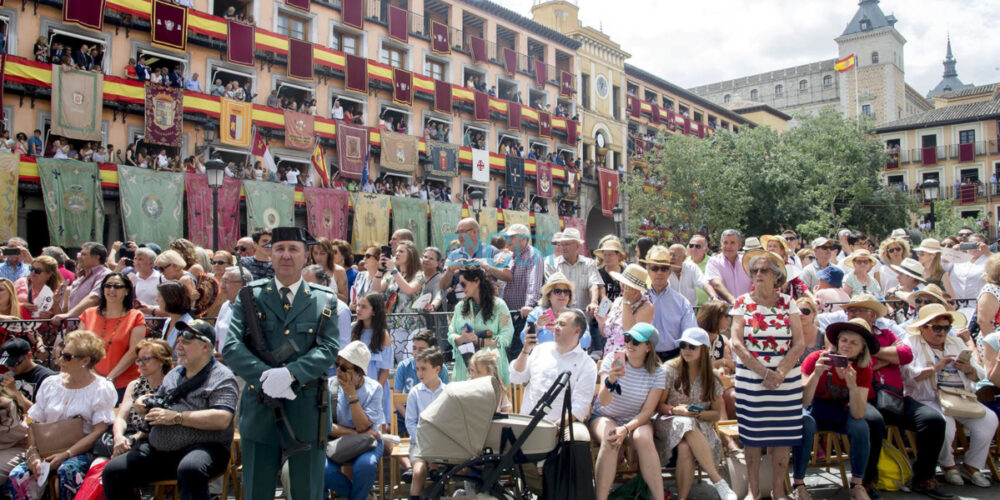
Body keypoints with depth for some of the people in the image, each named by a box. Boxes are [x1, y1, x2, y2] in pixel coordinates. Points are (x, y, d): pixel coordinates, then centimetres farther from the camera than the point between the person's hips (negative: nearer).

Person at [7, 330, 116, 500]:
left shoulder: (102, 388, -3)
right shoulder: (50, 384, 12)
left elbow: (99, 432, -10)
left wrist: (66, 454, -18)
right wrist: (32, 453, -8)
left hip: (81, 451, -4)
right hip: (47, 450, 4)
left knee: (67, 470, -35)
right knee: (18, 475, -25)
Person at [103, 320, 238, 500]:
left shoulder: (222, 377, -4)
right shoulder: (173, 374, 21)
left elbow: (222, 419, -19)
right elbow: (157, 414, 29)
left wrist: (177, 417, -17)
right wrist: (145, 408, 5)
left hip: (202, 447, -8)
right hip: (158, 449, 8)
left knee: (189, 470, -38)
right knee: (113, 471, -5)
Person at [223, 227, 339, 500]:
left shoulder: (325, 300, 4)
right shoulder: (250, 295, 4)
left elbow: (329, 348, -7)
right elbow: (230, 347, -6)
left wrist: (290, 373, -22)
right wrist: (265, 376, -20)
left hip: (307, 412, 0)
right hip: (259, 411, 1)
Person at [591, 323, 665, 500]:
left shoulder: (657, 373, -6)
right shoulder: (612, 361, -11)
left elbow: (647, 411, -9)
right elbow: (604, 402, -22)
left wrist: (625, 429, -26)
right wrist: (611, 380, -43)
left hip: (636, 420, 1)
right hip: (604, 417, -1)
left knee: (643, 438, -33)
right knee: (610, 440, -34)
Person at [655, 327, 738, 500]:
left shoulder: (712, 379, 7)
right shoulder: (670, 369, 1)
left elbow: (717, 414, 10)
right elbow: (658, 405, 2)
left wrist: (698, 413, -11)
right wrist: (675, 411, -20)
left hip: (700, 427, 1)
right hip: (670, 424, -1)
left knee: (685, 447, -37)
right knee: (686, 424, -38)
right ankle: (718, 481, -36)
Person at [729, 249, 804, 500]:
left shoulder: (788, 303, 5)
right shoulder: (743, 303, 2)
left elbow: (799, 343, 0)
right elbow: (736, 342, -6)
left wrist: (780, 373, -12)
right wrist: (764, 372, -13)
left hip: (786, 379, 1)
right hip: (750, 378, -1)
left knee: (782, 435, 4)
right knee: (752, 436, 2)